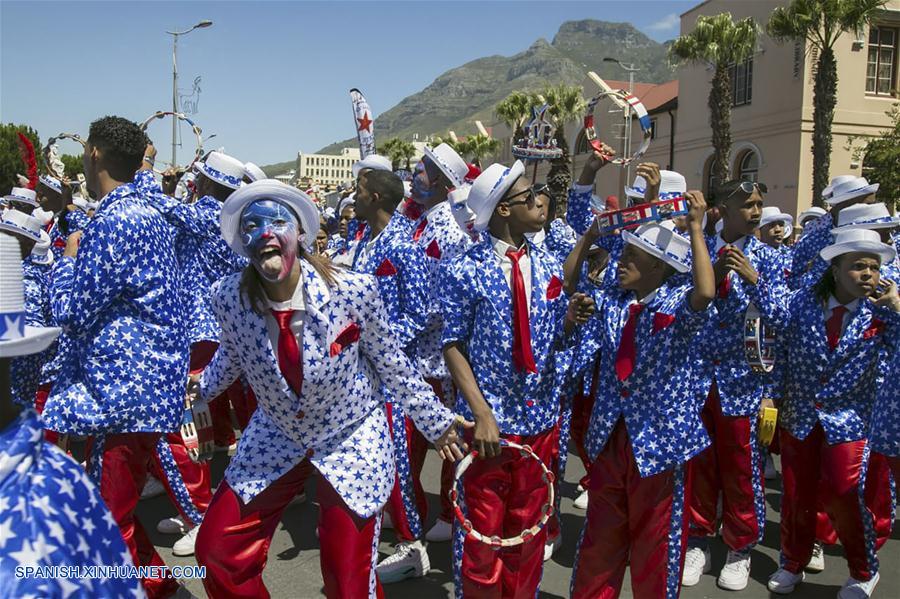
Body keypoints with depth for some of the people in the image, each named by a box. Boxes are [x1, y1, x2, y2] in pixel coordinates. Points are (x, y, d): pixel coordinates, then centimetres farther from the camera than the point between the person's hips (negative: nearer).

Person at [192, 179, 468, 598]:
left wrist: (435, 421, -1)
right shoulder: (228, 298, -17)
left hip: (352, 437, -3)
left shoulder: (354, 291, -25)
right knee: (216, 552, 8)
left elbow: (391, 365, -9)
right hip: (274, 436, 3)